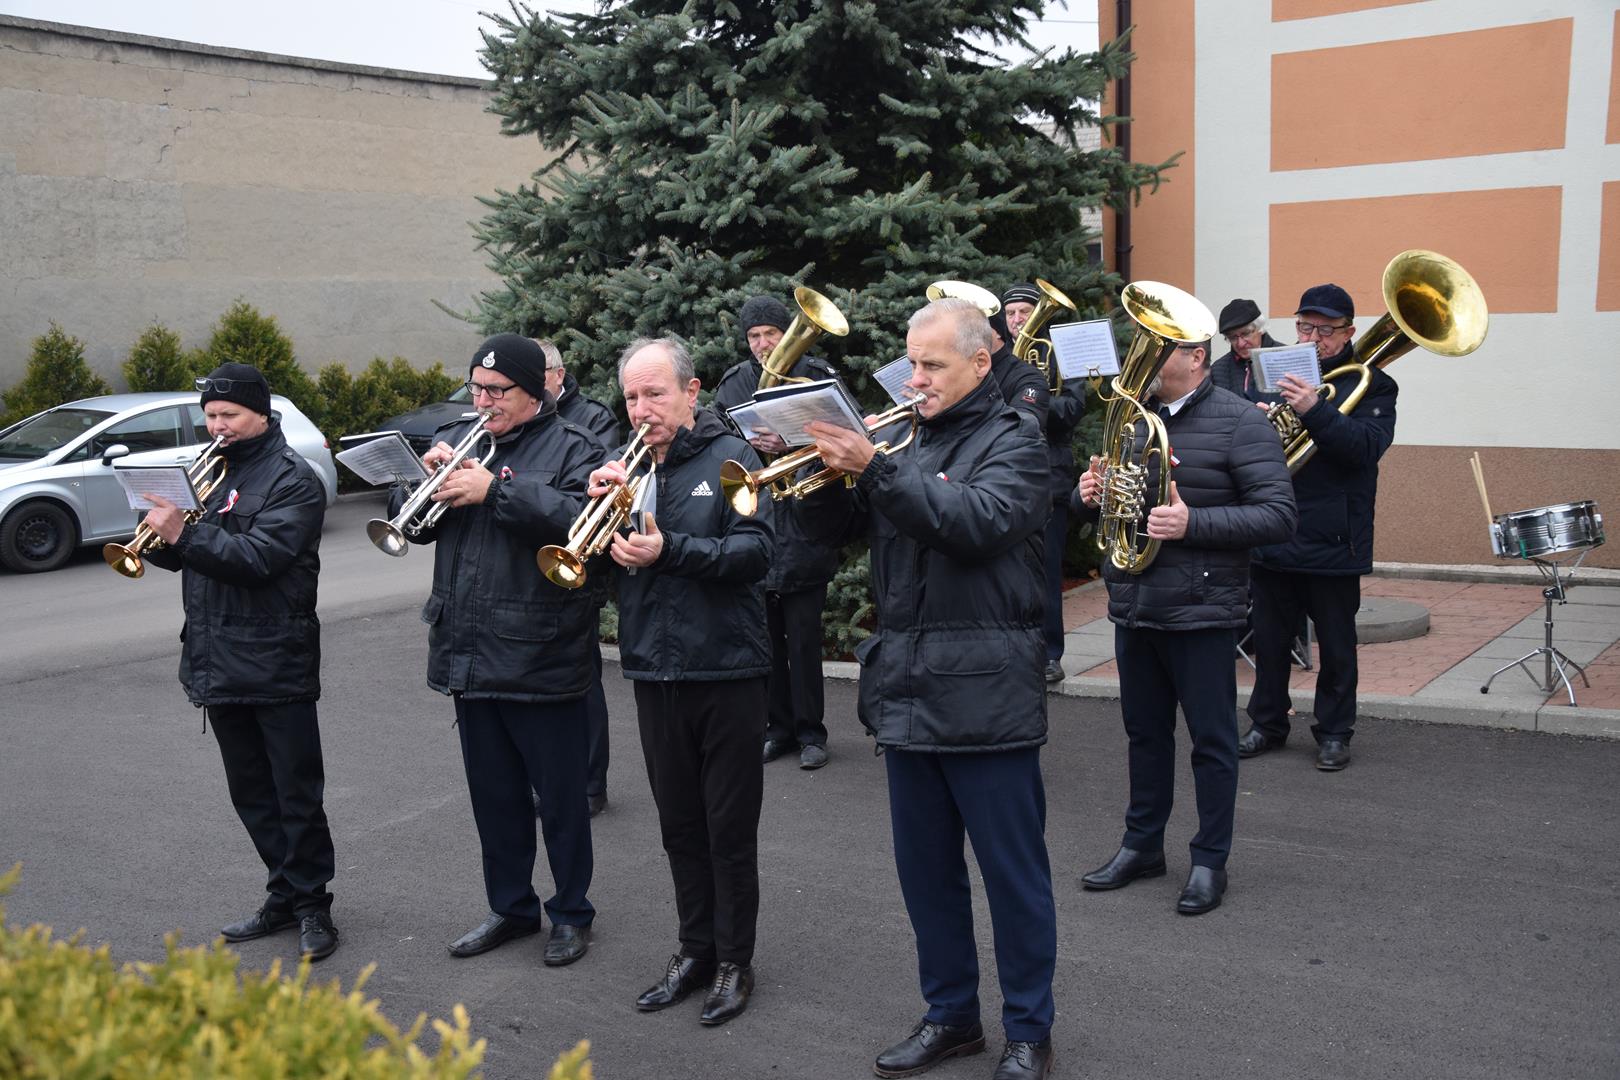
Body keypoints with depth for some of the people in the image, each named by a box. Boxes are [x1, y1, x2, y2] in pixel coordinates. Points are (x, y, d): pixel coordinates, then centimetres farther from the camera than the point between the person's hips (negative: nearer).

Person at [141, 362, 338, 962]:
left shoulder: (293, 479, -8)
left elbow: (260, 556, -20)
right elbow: (177, 553, 12)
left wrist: (185, 534, -28)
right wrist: (162, 535, -10)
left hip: (276, 665, -7)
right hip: (217, 663, 7)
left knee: (297, 795, 1)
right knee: (252, 794, 15)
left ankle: (311, 905, 12)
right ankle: (285, 896, 26)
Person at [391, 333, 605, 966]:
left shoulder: (571, 449, -5)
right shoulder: (455, 439, 13)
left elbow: (579, 518, -24)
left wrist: (495, 490, -26)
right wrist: (428, 479, -10)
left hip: (541, 659, -6)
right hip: (469, 654, 6)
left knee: (560, 797, 6)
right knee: (493, 795, 17)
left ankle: (572, 914, 22)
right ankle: (511, 909, 32)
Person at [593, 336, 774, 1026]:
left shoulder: (729, 458, -6)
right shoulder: (628, 465, 10)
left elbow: (756, 553, -17)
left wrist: (669, 550, -27)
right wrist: (596, 501, -11)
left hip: (726, 671, -5)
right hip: (653, 671, 5)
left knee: (730, 828, 5)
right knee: (679, 825, 15)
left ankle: (734, 962, 18)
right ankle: (695, 949, 28)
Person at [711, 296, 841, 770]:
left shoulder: (817, 375, -1)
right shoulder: (733, 383, 11)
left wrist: (792, 443, -22)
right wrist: (745, 441, -11)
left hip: (804, 530, -4)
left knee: (804, 637, 1)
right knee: (766, 636, 10)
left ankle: (810, 731, 13)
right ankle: (777, 727, 22)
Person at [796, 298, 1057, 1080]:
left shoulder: (1011, 440, -3)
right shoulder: (907, 438, 15)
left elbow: (979, 521, -22)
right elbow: (835, 528, 9)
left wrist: (874, 469, -28)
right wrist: (822, 469, -10)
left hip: (983, 693, -6)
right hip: (906, 689, 6)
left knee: (1012, 870, 3)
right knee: (925, 868, 14)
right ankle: (950, 1015, 29)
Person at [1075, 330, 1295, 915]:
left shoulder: (1239, 422, -11)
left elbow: (1278, 514, -16)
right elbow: (1106, 497, 21)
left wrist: (1192, 522, -27)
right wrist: (1091, 493, -4)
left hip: (1200, 609, -6)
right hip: (1133, 604, 6)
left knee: (1211, 739, 6)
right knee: (1144, 731, 17)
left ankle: (1210, 861, 19)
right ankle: (1142, 845, 31)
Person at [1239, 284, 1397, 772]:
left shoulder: (1371, 384, -3)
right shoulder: (1275, 373, 9)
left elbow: (1368, 444, -18)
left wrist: (1315, 410, -31)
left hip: (1334, 539, -3)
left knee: (1336, 644, 8)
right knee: (1270, 638, 13)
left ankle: (1334, 732, 22)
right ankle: (1267, 722, 28)